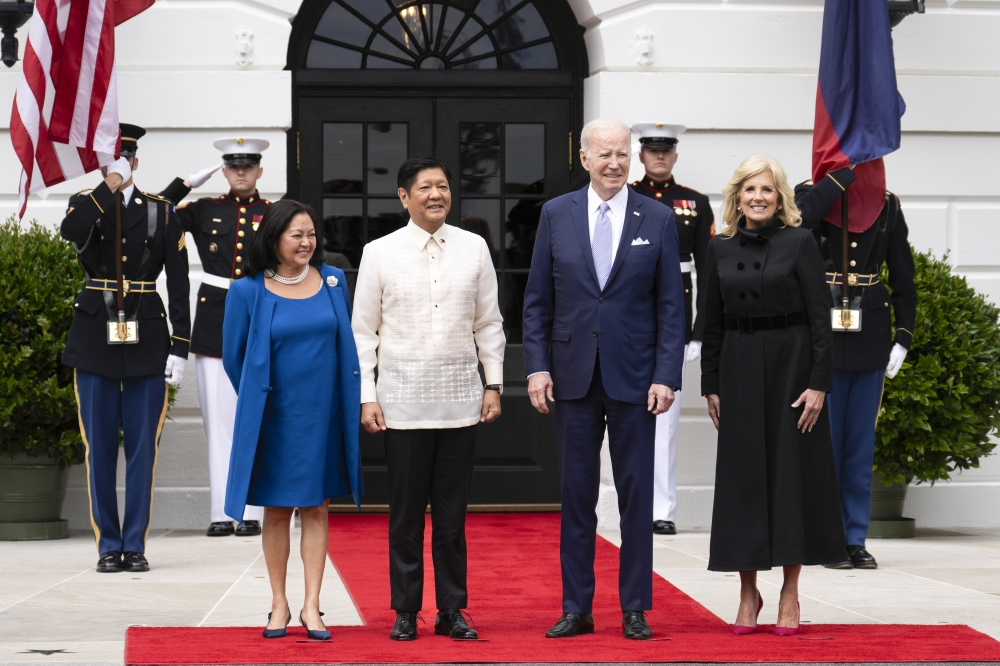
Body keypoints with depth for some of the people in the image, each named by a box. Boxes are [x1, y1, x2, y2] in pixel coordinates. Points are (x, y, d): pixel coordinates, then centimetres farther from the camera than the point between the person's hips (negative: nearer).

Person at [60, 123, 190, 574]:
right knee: (99, 447, 2)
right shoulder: (85, 204, 6)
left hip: (146, 338, 0)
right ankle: (108, 546, 10)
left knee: (143, 446, 1)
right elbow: (70, 231, -20)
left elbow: (178, 285, 3)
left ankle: (135, 545, 9)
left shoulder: (160, 212, 5)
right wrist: (109, 186, -16)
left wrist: (180, 348, -4)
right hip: (95, 338, 0)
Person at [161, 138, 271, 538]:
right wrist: (188, 183, 2)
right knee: (218, 419, 1)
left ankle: (251, 512, 1)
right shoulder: (205, 211, 10)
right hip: (214, 323, 1)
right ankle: (222, 512, 4)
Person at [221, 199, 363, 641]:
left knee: (316, 509, 3)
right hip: (275, 418, -2)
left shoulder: (333, 281, 2)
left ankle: (311, 607, 5)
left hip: (323, 415, 2)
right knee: (277, 510, 6)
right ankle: (279, 605, 14)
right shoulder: (248, 292, -6)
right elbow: (234, 355, 5)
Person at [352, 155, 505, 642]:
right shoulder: (380, 253, 1)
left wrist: (494, 384, 5)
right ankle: (405, 612, 12)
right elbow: (363, 332, 3)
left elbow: (489, 323, 11)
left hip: (460, 399, 1)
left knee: (453, 512, 6)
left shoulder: (474, 248, 6)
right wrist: (366, 396, -3)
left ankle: (452, 611, 14)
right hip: (403, 400, -1)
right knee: (406, 512, 3)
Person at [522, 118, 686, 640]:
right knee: (576, 496, 6)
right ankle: (576, 609, 13)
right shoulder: (556, 214, 4)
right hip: (573, 376, 1)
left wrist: (667, 376, -7)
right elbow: (537, 299, 6)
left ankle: (635, 610, 12)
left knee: (636, 494, 4)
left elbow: (671, 305, 1)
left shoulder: (658, 219, 2)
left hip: (634, 376, -1)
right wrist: (536, 366, -3)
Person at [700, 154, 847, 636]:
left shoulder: (799, 243, -3)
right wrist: (710, 384, 7)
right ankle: (748, 592, 11)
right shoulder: (721, 249, 6)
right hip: (739, 370, 3)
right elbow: (712, 322, 10)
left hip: (791, 366, -3)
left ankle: (790, 595, 8)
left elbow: (820, 317, -6)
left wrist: (818, 383, -12)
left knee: (791, 473, 1)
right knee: (742, 476, 3)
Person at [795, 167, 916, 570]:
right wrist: (847, 173, -21)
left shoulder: (887, 205, 8)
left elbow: (903, 277, 10)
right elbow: (802, 215, -28)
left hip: (870, 340, 3)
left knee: (861, 445, 7)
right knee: (824, 442, 0)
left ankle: (856, 540, 13)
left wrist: (903, 337, 3)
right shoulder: (813, 194, -1)